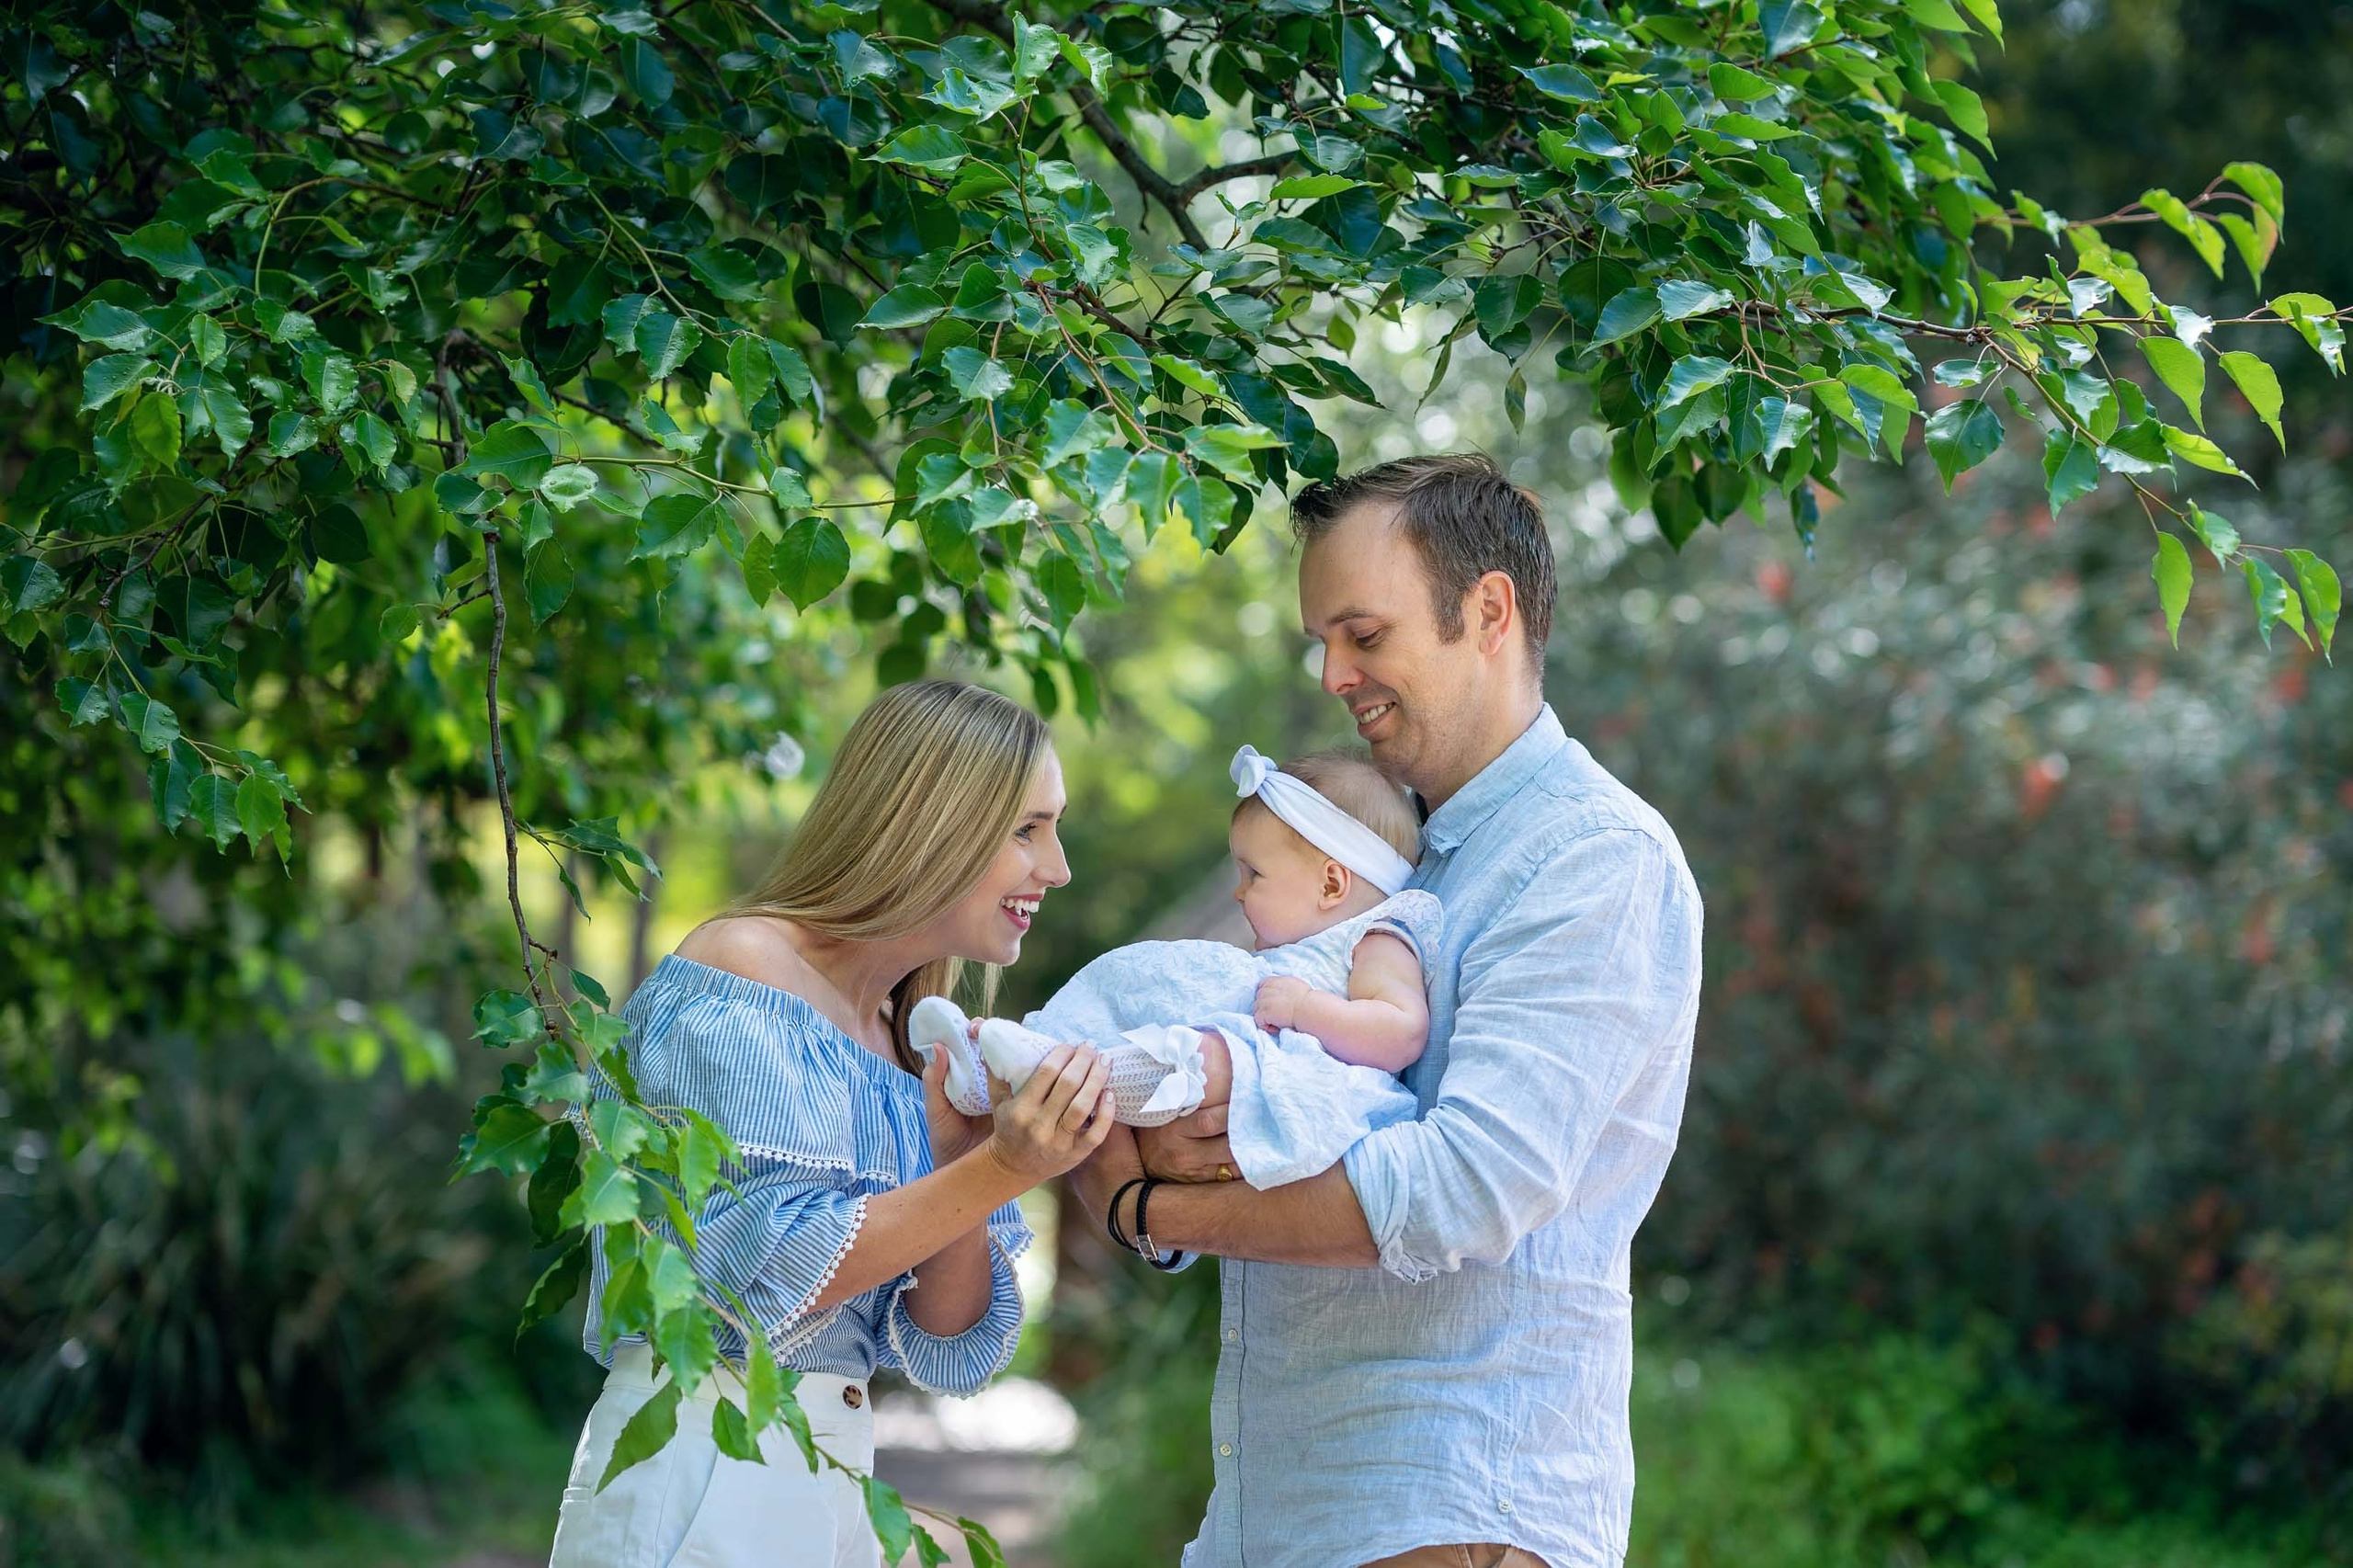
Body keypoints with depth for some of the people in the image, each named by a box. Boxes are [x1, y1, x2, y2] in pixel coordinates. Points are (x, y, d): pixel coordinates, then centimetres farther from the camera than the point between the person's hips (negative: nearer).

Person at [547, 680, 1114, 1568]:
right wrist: (999, 1172, -24)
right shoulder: (740, 971, -10)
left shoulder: (911, 1045, 10)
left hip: (840, 1478, 8)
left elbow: (948, 1349, 4)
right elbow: (766, 1275, -19)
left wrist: (958, 1151, -11)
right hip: (703, 1472, -8)